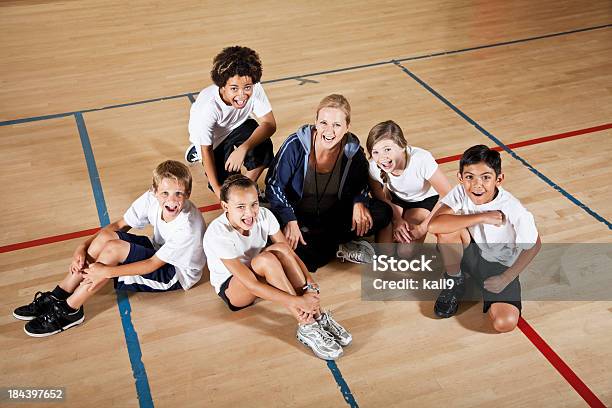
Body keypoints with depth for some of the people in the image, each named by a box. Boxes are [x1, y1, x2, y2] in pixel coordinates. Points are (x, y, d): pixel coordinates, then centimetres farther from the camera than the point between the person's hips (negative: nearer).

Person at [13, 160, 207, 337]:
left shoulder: (188, 227, -33)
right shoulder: (151, 198, -15)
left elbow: (154, 264, -27)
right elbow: (119, 225, -6)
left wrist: (108, 271, -30)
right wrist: (83, 247, -18)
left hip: (177, 274, -6)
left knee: (113, 249, -26)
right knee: (106, 236, -18)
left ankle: (69, 311, -12)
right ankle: (57, 297, -7)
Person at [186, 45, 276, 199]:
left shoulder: (255, 89, -32)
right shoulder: (208, 106, -38)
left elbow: (270, 123, -27)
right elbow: (206, 150, -26)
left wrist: (243, 148, -42)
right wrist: (217, 190, -28)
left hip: (237, 126, 2)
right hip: (211, 137, -2)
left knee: (263, 146, -27)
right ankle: (197, 152, 19)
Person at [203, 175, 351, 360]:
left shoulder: (264, 215, -17)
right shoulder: (217, 234, -32)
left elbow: (290, 253, -16)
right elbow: (250, 283, -35)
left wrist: (310, 283, -35)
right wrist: (297, 301, -39)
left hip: (260, 275, 5)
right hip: (231, 286, -5)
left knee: (280, 249, -28)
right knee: (266, 259, -35)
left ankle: (318, 315, -27)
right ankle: (307, 326, -31)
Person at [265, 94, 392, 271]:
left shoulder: (353, 151, -11)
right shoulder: (295, 145, -21)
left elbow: (360, 185, 6)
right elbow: (274, 186, -13)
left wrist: (359, 202, -17)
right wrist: (290, 221, -26)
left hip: (333, 215, 4)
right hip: (296, 215, -3)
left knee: (382, 213, -17)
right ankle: (338, 248, -7)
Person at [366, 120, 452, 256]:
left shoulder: (421, 159, -37)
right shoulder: (373, 166, -27)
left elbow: (447, 195, -27)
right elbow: (380, 198, -6)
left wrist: (422, 228, -26)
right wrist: (397, 220, -20)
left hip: (425, 199, -2)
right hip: (395, 199, 2)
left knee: (405, 251, -18)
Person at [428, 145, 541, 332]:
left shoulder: (515, 211, -26)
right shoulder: (461, 193, -20)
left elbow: (533, 246, -11)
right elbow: (433, 225, -34)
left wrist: (506, 278, -15)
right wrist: (482, 217, -34)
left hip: (500, 265, -3)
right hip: (470, 252, 3)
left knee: (505, 323, -25)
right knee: (449, 226, -29)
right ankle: (455, 281, -3)